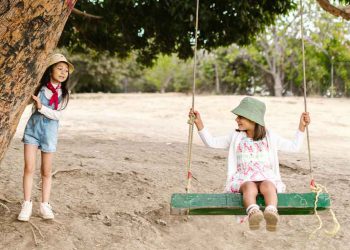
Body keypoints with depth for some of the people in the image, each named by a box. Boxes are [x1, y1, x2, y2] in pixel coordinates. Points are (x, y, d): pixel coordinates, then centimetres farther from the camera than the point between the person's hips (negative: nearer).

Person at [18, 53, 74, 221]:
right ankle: (27, 204, 2)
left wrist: (41, 107, -21)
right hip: (32, 128, -1)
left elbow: (57, 115, -9)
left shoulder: (63, 94, 0)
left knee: (46, 172, 7)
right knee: (29, 168, -5)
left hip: (49, 132, 1)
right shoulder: (39, 87, -3)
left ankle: (45, 205, 15)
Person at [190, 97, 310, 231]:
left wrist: (301, 126, 12)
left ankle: (271, 212, -66)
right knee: (250, 187, -38)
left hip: (267, 178, 0)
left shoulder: (270, 137, 18)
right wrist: (199, 123, 5)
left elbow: (294, 147, 21)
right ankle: (253, 212, -68)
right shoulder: (235, 137, 19)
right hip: (243, 180, 0)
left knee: (267, 186, -38)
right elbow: (211, 142, 14)